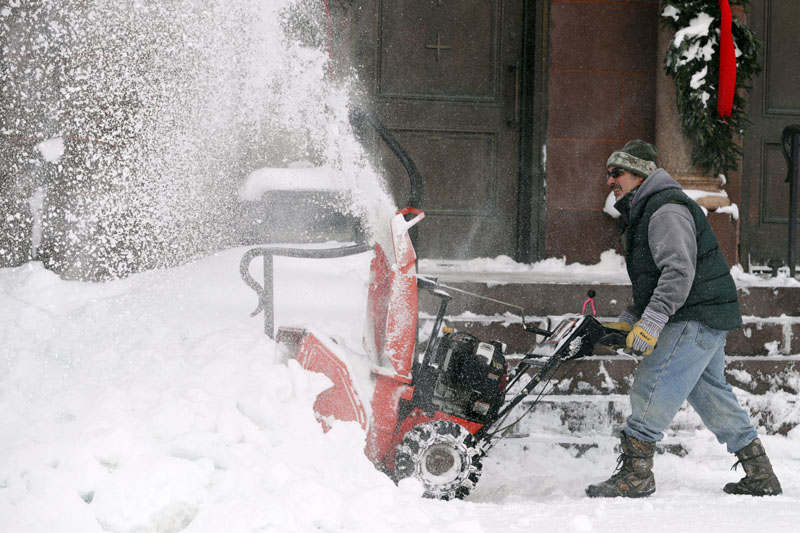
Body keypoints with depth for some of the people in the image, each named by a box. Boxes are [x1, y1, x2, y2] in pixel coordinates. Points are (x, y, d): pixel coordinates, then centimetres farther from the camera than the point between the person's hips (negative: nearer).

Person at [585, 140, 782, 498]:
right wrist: (627, 321, 13)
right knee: (710, 392, 14)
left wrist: (651, 322, -29)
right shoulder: (642, 214, 20)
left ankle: (635, 472, -10)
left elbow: (679, 271, -25)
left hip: (697, 317, -11)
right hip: (705, 319, 11)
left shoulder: (666, 209, -14)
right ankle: (760, 477, 18)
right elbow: (654, 281, 25)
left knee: (652, 386, -12)